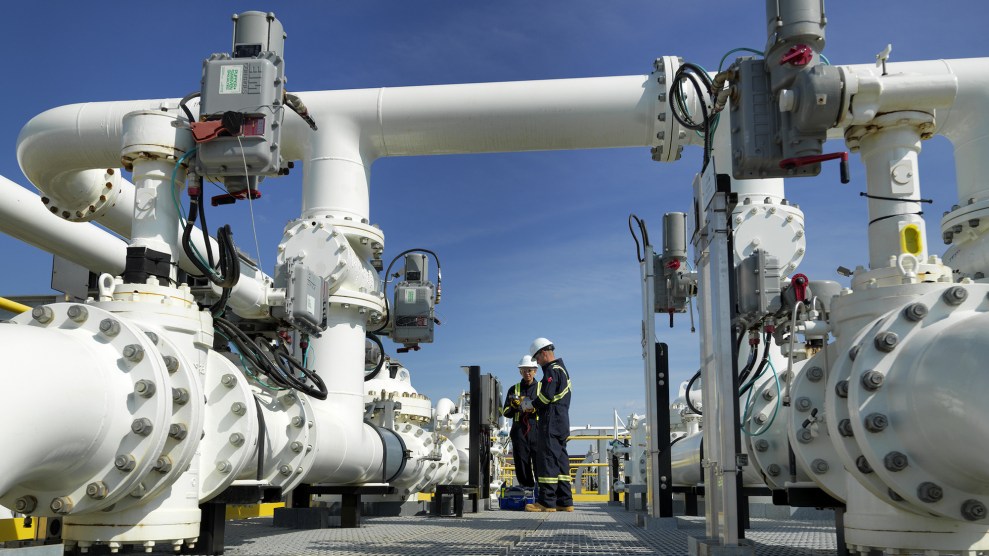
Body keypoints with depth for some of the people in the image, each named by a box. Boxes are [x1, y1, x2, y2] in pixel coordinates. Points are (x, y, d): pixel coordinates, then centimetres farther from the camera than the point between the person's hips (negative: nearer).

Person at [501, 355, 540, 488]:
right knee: (521, 465, 1)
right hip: (519, 431, 2)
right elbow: (505, 412, 13)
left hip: (537, 430, -2)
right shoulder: (514, 389, 17)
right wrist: (515, 407, -7)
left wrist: (535, 408, -14)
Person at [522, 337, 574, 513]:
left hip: (551, 421, -10)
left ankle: (547, 501, -9)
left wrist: (531, 404, -4)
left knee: (547, 459, -9)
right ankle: (565, 501, 11)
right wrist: (535, 405, 15)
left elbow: (546, 395, -20)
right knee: (560, 459, 10)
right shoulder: (562, 369, 22)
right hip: (562, 420, 10)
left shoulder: (552, 370, -10)